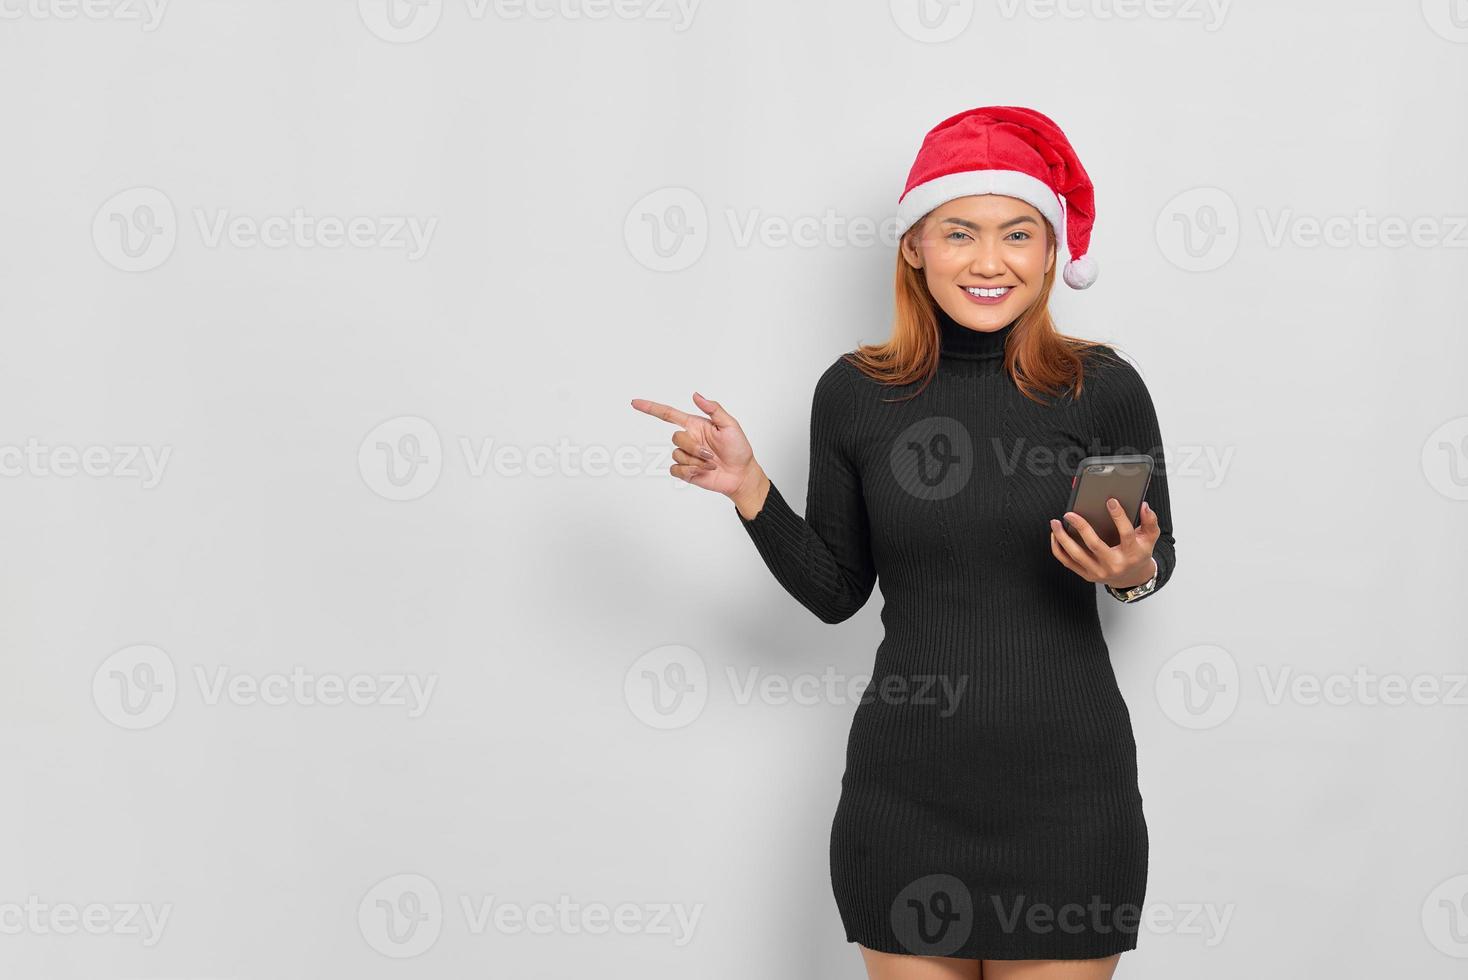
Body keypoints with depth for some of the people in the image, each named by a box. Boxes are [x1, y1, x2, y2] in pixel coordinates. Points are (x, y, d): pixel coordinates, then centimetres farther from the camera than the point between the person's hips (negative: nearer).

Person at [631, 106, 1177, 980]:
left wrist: (1132, 572, -13)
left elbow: (1158, 554, 9)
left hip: (1066, 784, -1)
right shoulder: (855, 393, -1)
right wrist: (748, 488, -6)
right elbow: (835, 591, 6)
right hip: (906, 785, 1)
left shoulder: (1103, 388, -5)